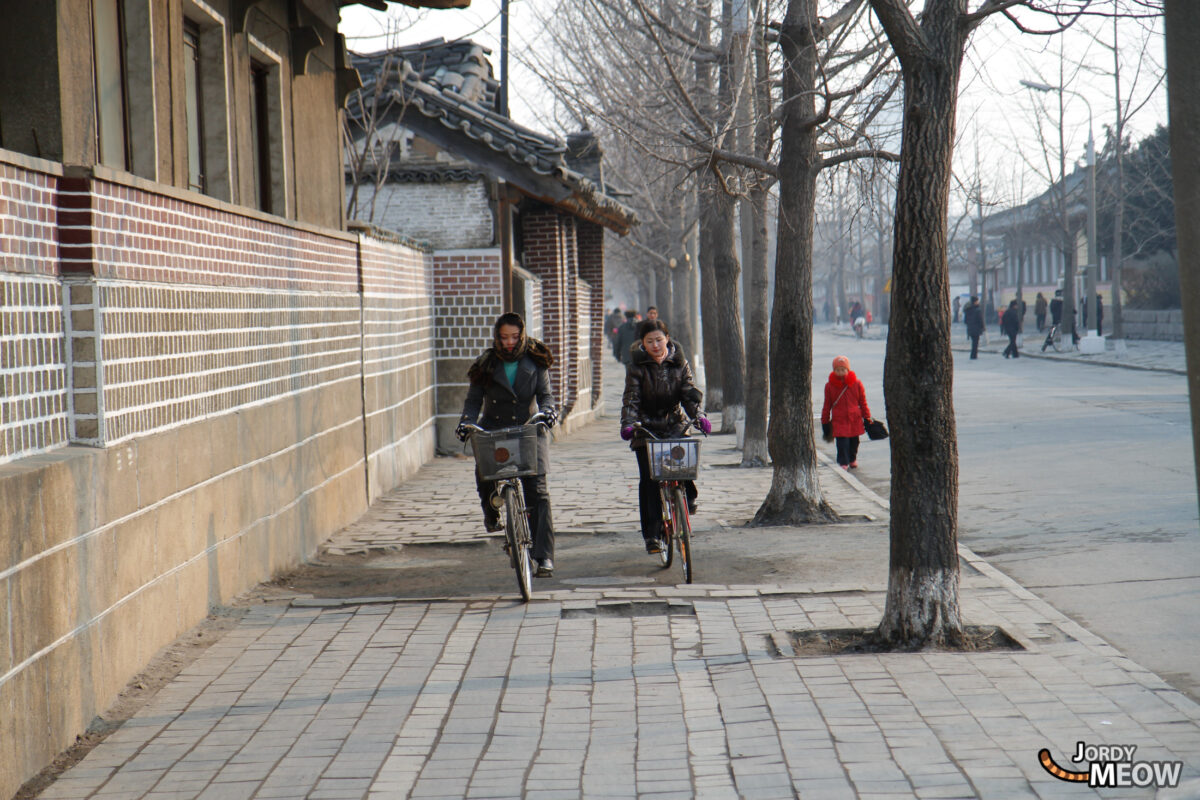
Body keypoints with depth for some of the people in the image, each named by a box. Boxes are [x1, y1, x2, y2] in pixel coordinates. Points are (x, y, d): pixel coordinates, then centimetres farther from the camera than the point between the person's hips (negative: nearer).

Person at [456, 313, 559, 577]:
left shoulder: (535, 362, 4)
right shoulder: (486, 365, 4)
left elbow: (545, 394, 1)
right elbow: (474, 399, 2)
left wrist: (548, 409, -22)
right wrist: (467, 421, -17)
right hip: (493, 431, 1)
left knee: (537, 491, -12)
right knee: (484, 475, -22)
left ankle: (544, 556, -12)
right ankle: (491, 513, 16)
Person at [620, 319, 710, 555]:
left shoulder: (679, 363, 3)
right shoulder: (636, 366, -3)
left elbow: (690, 393, -3)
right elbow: (631, 398, -10)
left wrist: (699, 416, -21)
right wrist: (628, 423, -28)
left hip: (674, 425, 1)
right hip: (646, 429, -1)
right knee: (649, 480, -9)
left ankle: (688, 497, 6)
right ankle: (652, 534, -4)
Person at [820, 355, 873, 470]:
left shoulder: (856, 383, 0)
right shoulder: (830, 385, -1)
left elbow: (863, 402, 8)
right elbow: (827, 405, 6)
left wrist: (867, 418, 7)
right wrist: (825, 421, 8)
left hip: (854, 419, 2)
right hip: (839, 420, -2)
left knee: (854, 441, 12)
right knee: (842, 442, -10)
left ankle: (852, 459, 34)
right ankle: (843, 463, 0)